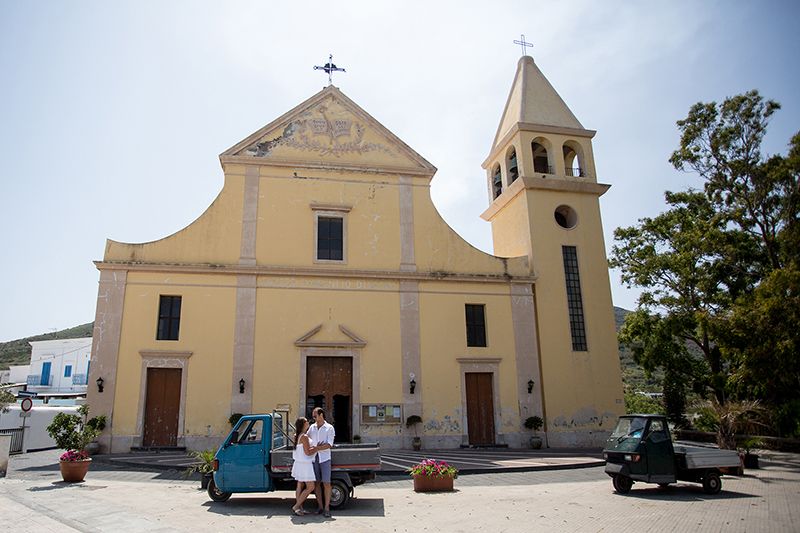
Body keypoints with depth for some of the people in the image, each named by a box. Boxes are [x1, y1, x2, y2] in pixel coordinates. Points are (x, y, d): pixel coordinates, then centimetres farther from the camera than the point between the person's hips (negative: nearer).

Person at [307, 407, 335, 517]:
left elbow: (329, 445, -10)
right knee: (317, 483, 6)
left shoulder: (329, 428, -2)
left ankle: (327, 508, 2)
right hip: (314, 458, 4)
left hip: (325, 459, -4)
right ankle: (320, 506, 14)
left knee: (326, 483, -3)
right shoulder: (312, 427, 11)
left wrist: (317, 448, -19)